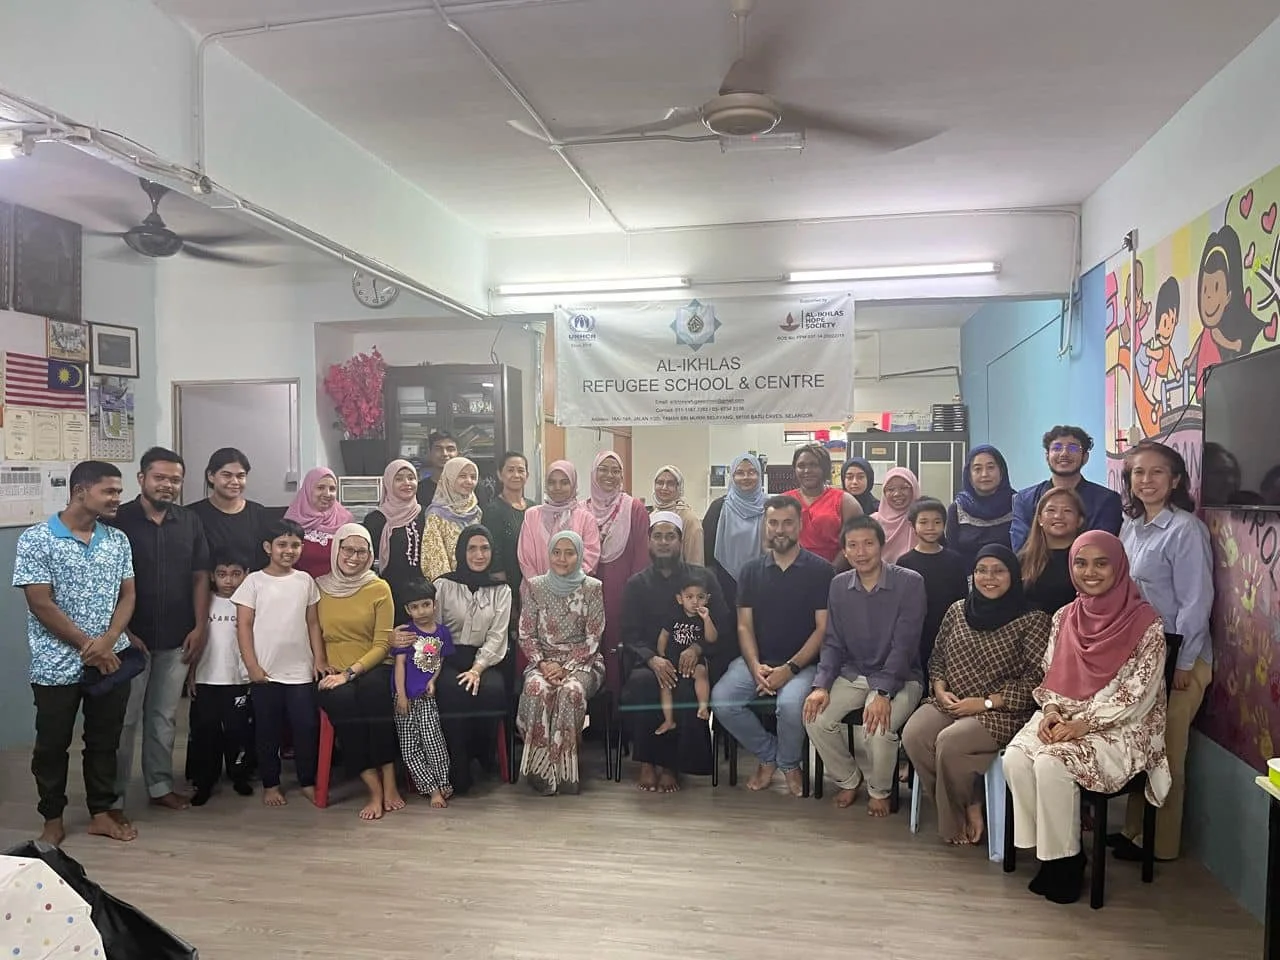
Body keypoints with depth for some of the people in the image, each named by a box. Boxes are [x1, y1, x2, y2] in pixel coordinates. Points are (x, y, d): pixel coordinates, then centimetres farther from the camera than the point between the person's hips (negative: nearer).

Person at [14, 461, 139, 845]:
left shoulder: (118, 540, 4)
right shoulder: (36, 539, -10)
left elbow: (127, 595, 4)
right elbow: (41, 604, -13)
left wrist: (107, 641, -13)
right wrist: (88, 646, -14)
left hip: (111, 660, 4)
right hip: (57, 666, -4)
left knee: (104, 741, 13)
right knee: (52, 745, 11)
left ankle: (101, 812, 27)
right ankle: (52, 819, 27)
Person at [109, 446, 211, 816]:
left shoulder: (190, 522, 5)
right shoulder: (118, 520, -6)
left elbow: (200, 576, 8)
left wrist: (200, 626, 0)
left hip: (176, 639, 4)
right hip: (131, 637, -3)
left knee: (164, 716, 13)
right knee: (124, 719, 3)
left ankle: (160, 786, 25)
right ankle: (113, 797, 12)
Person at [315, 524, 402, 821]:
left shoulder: (379, 588, 4)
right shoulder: (319, 587, 9)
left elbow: (382, 644, 0)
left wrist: (350, 672, -13)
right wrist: (323, 667, -8)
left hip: (372, 669, -1)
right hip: (334, 674, 1)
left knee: (372, 689, -36)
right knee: (341, 699, -33)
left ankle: (389, 783, -29)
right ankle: (375, 788, -27)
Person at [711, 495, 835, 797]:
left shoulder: (820, 570, -2)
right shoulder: (752, 571, 9)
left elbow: (823, 628, -6)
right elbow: (744, 626, 6)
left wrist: (790, 668, -15)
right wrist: (755, 667, -12)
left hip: (802, 662, -3)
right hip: (758, 660, 4)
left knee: (791, 704, -34)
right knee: (721, 700, -22)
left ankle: (789, 763, 1)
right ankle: (767, 755, 5)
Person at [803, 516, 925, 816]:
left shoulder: (909, 583, -13)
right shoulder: (839, 585, 2)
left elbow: (903, 645, -18)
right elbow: (833, 643, 5)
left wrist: (883, 693, -28)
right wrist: (821, 685, -12)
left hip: (898, 678, -4)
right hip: (851, 675, 4)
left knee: (879, 728, -30)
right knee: (815, 718, -19)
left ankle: (879, 790, 3)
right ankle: (849, 779, 10)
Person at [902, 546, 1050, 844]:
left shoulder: (1033, 620, -5)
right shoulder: (958, 610, 11)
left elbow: (1036, 680, -9)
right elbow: (937, 658, 18)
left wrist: (985, 702, -15)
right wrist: (940, 690, -3)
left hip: (1001, 712, -5)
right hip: (950, 702, 5)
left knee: (949, 742, -30)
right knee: (913, 735, -23)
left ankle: (963, 814, -1)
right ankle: (967, 807, -4)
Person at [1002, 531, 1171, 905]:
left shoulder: (1146, 622, -10)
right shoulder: (1064, 617, 7)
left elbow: (1137, 695, -13)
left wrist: (1082, 724, -19)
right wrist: (1051, 711, -9)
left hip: (1121, 729, -5)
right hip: (1063, 719, 5)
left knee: (1051, 763, -30)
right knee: (1014, 760, -22)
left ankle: (1065, 858, -7)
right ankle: (1052, 852, -4)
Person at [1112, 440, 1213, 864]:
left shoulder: (1186, 529, -15)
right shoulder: (1131, 527, 7)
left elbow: (1196, 601, -17)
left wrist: (1182, 664, -16)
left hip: (1176, 659, -7)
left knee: (1165, 756, 5)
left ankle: (1159, 844, 19)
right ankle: (1134, 829, 28)